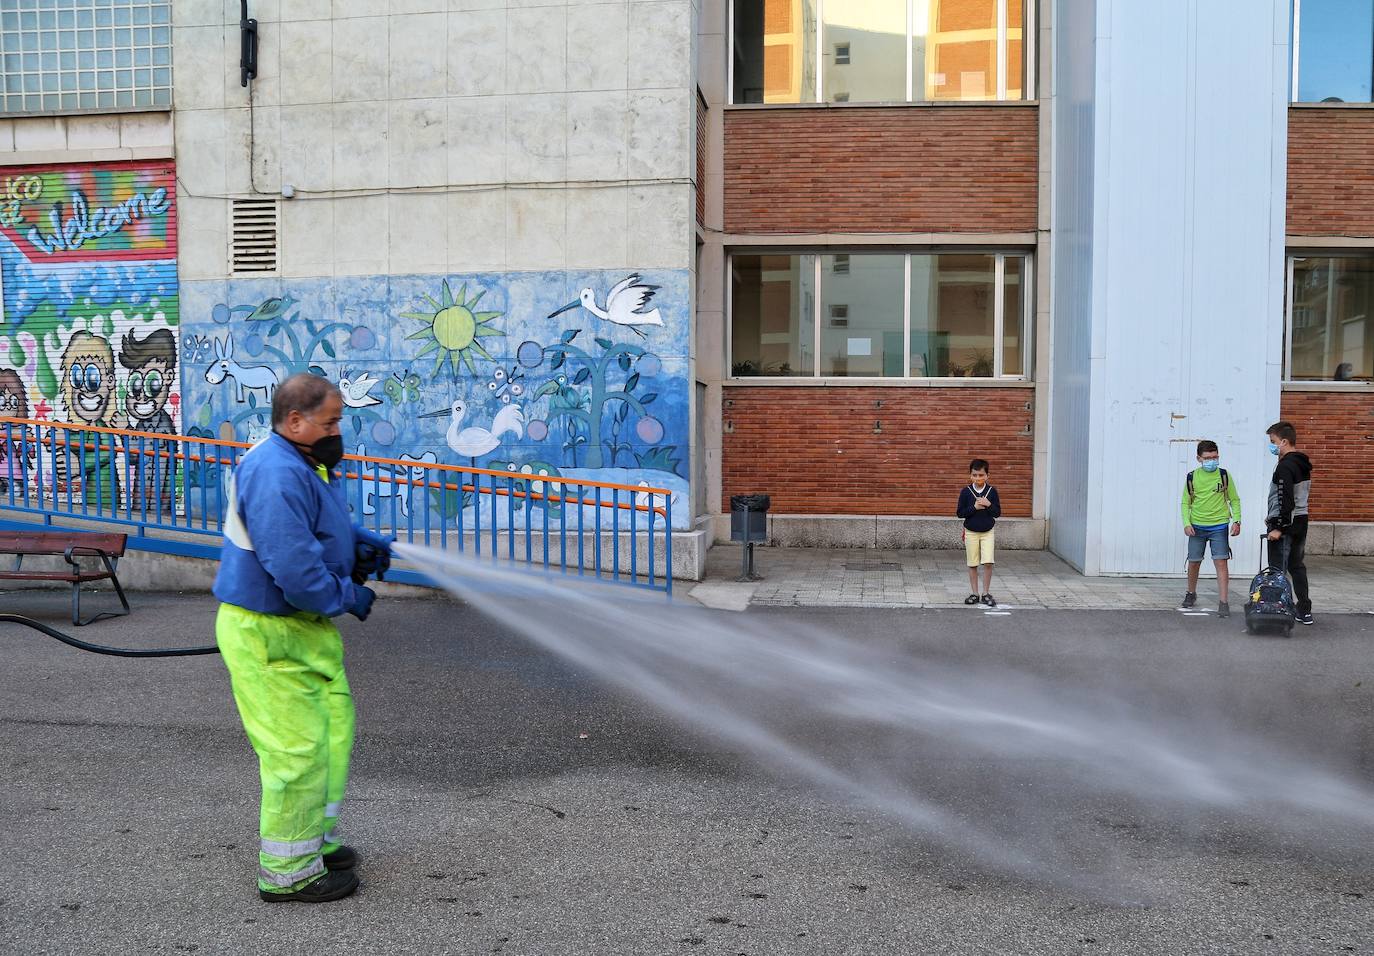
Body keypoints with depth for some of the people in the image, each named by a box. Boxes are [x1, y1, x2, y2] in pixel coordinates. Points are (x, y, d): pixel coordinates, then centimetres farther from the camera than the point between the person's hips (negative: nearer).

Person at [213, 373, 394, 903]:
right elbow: (296, 570, -30)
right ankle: (289, 873, 12)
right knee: (296, 748, -3)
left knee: (334, 724, 18)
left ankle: (317, 839, 33)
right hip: (266, 634, -11)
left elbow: (326, 526, 25)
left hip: (303, 623, 11)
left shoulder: (305, 463, 9)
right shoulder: (276, 476, -26)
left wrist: (364, 543, 6)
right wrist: (350, 597, -15)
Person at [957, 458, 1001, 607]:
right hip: (971, 532, 0)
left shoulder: (992, 491, -3)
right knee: (972, 564, 6)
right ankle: (974, 594, 15)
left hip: (987, 532, 0)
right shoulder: (966, 491, -5)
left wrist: (989, 505, -19)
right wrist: (974, 507, -18)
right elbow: (960, 513, -6)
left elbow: (998, 513, -1)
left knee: (988, 562, -9)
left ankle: (986, 594, 4)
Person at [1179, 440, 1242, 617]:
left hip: (1219, 526, -2)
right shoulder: (1191, 477, 0)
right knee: (1194, 562, 11)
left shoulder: (1224, 475, -2)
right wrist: (1186, 523, -6)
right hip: (1197, 527, 2)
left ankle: (1223, 603, -9)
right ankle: (1191, 594, 34)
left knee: (1221, 562, -10)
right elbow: (1185, 503, 6)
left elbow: (1234, 500, 6)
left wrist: (1236, 520, -5)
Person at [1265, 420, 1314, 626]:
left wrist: (1278, 527, -22)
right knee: (1297, 566, 16)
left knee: (1278, 569, -4)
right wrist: (1274, 517, 24)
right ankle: (1305, 611, 20)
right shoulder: (1303, 464, 13)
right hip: (1301, 520, 10)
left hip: (1285, 524, -10)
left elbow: (1285, 500, -23)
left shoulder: (1285, 466, -18)